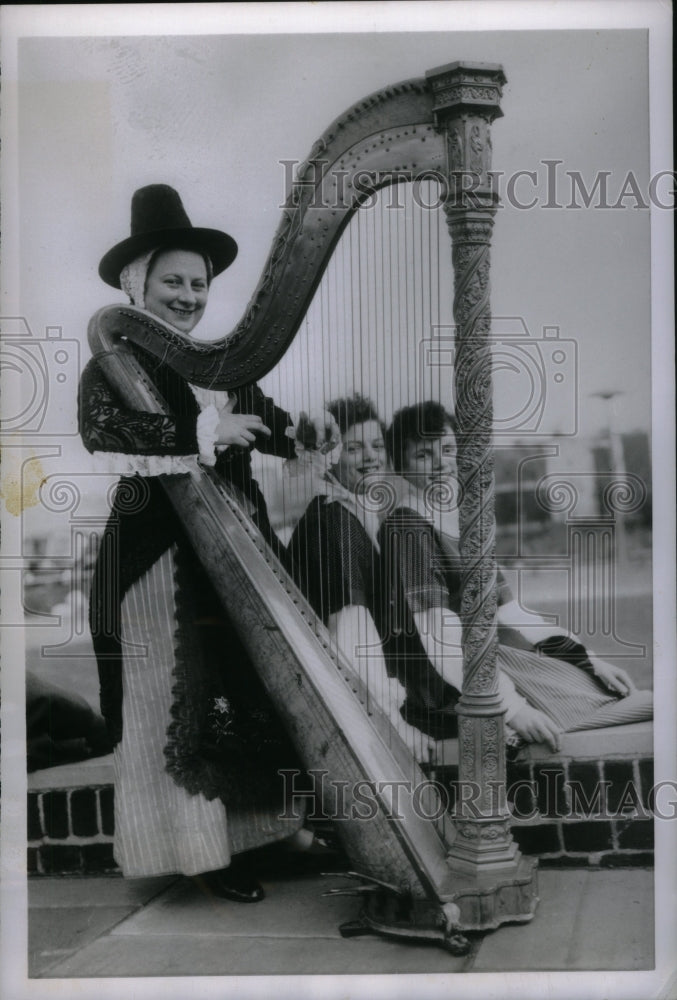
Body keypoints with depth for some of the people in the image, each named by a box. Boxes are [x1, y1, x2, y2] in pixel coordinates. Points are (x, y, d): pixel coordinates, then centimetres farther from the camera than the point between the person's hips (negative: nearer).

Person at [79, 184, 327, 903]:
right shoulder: (116, 362, -4)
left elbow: (267, 426, 11)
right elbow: (101, 433, -23)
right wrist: (204, 432, -26)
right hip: (158, 560, -6)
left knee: (240, 694, 10)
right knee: (175, 701, 0)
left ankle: (240, 833, 23)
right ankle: (199, 851, 11)